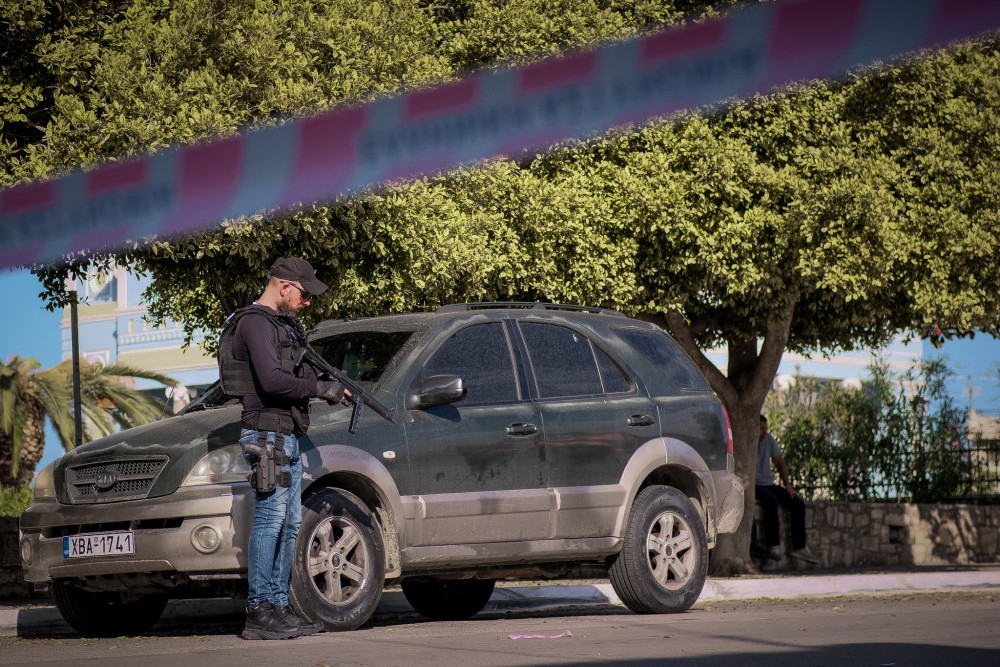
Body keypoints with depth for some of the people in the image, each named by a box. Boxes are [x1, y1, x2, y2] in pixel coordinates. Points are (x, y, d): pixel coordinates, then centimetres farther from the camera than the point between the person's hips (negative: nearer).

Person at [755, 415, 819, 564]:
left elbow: (780, 463, 15)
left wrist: (788, 486, 7)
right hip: (753, 486, -7)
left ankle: (799, 546, -8)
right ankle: (773, 546, -38)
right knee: (771, 500, -37)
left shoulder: (769, 439, 9)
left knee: (798, 504, -11)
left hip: (768, 484, 7)